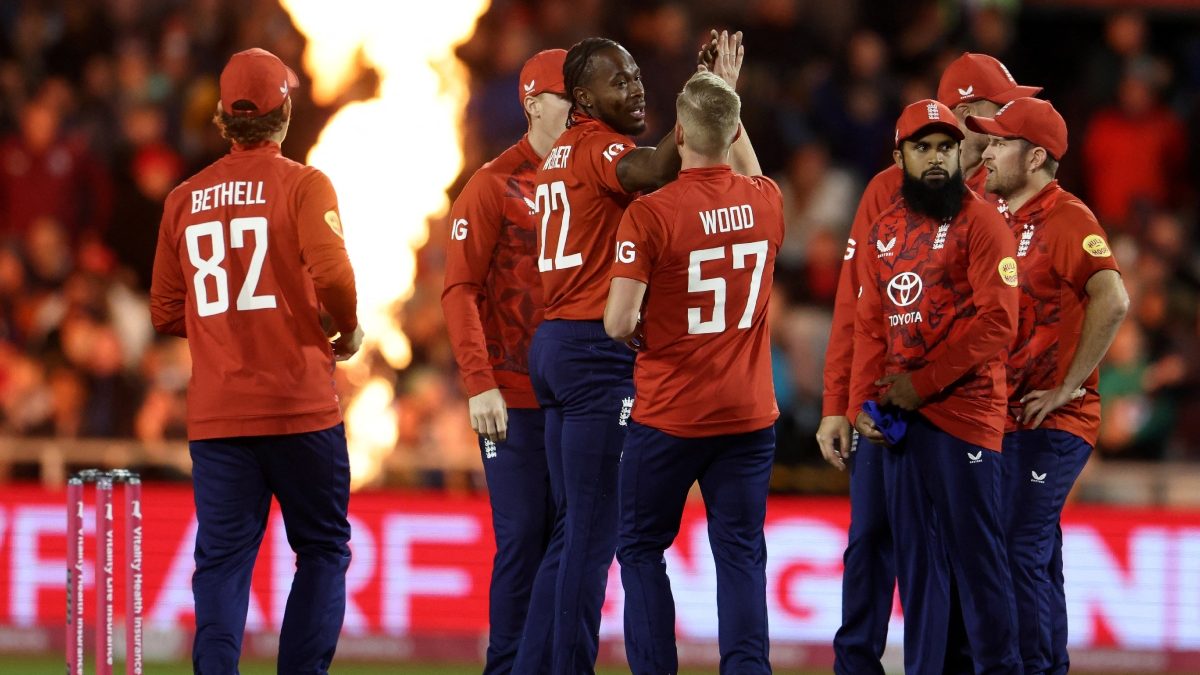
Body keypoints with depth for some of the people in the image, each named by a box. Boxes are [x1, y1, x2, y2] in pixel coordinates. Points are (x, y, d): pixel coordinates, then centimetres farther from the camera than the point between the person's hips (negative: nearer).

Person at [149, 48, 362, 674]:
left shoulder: (184, 199, 9)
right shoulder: (302, 185, -4)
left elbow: (166, 312, 12)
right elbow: (332, 274, -19)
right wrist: (348, 330, 0)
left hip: (215, 412, 3)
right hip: (299, 405, -3)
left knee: (223, 557, 2)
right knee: (322, 550, 8)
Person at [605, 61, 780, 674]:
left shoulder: (650, 215, -15)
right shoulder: (767, 202, -1)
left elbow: (619, 324, -18)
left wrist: (628, 320, 5)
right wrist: (726, 99, 32)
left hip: (669, 416, -3)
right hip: (750, 415, 3)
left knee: (642, 551, 10)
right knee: (741, 555, 5)